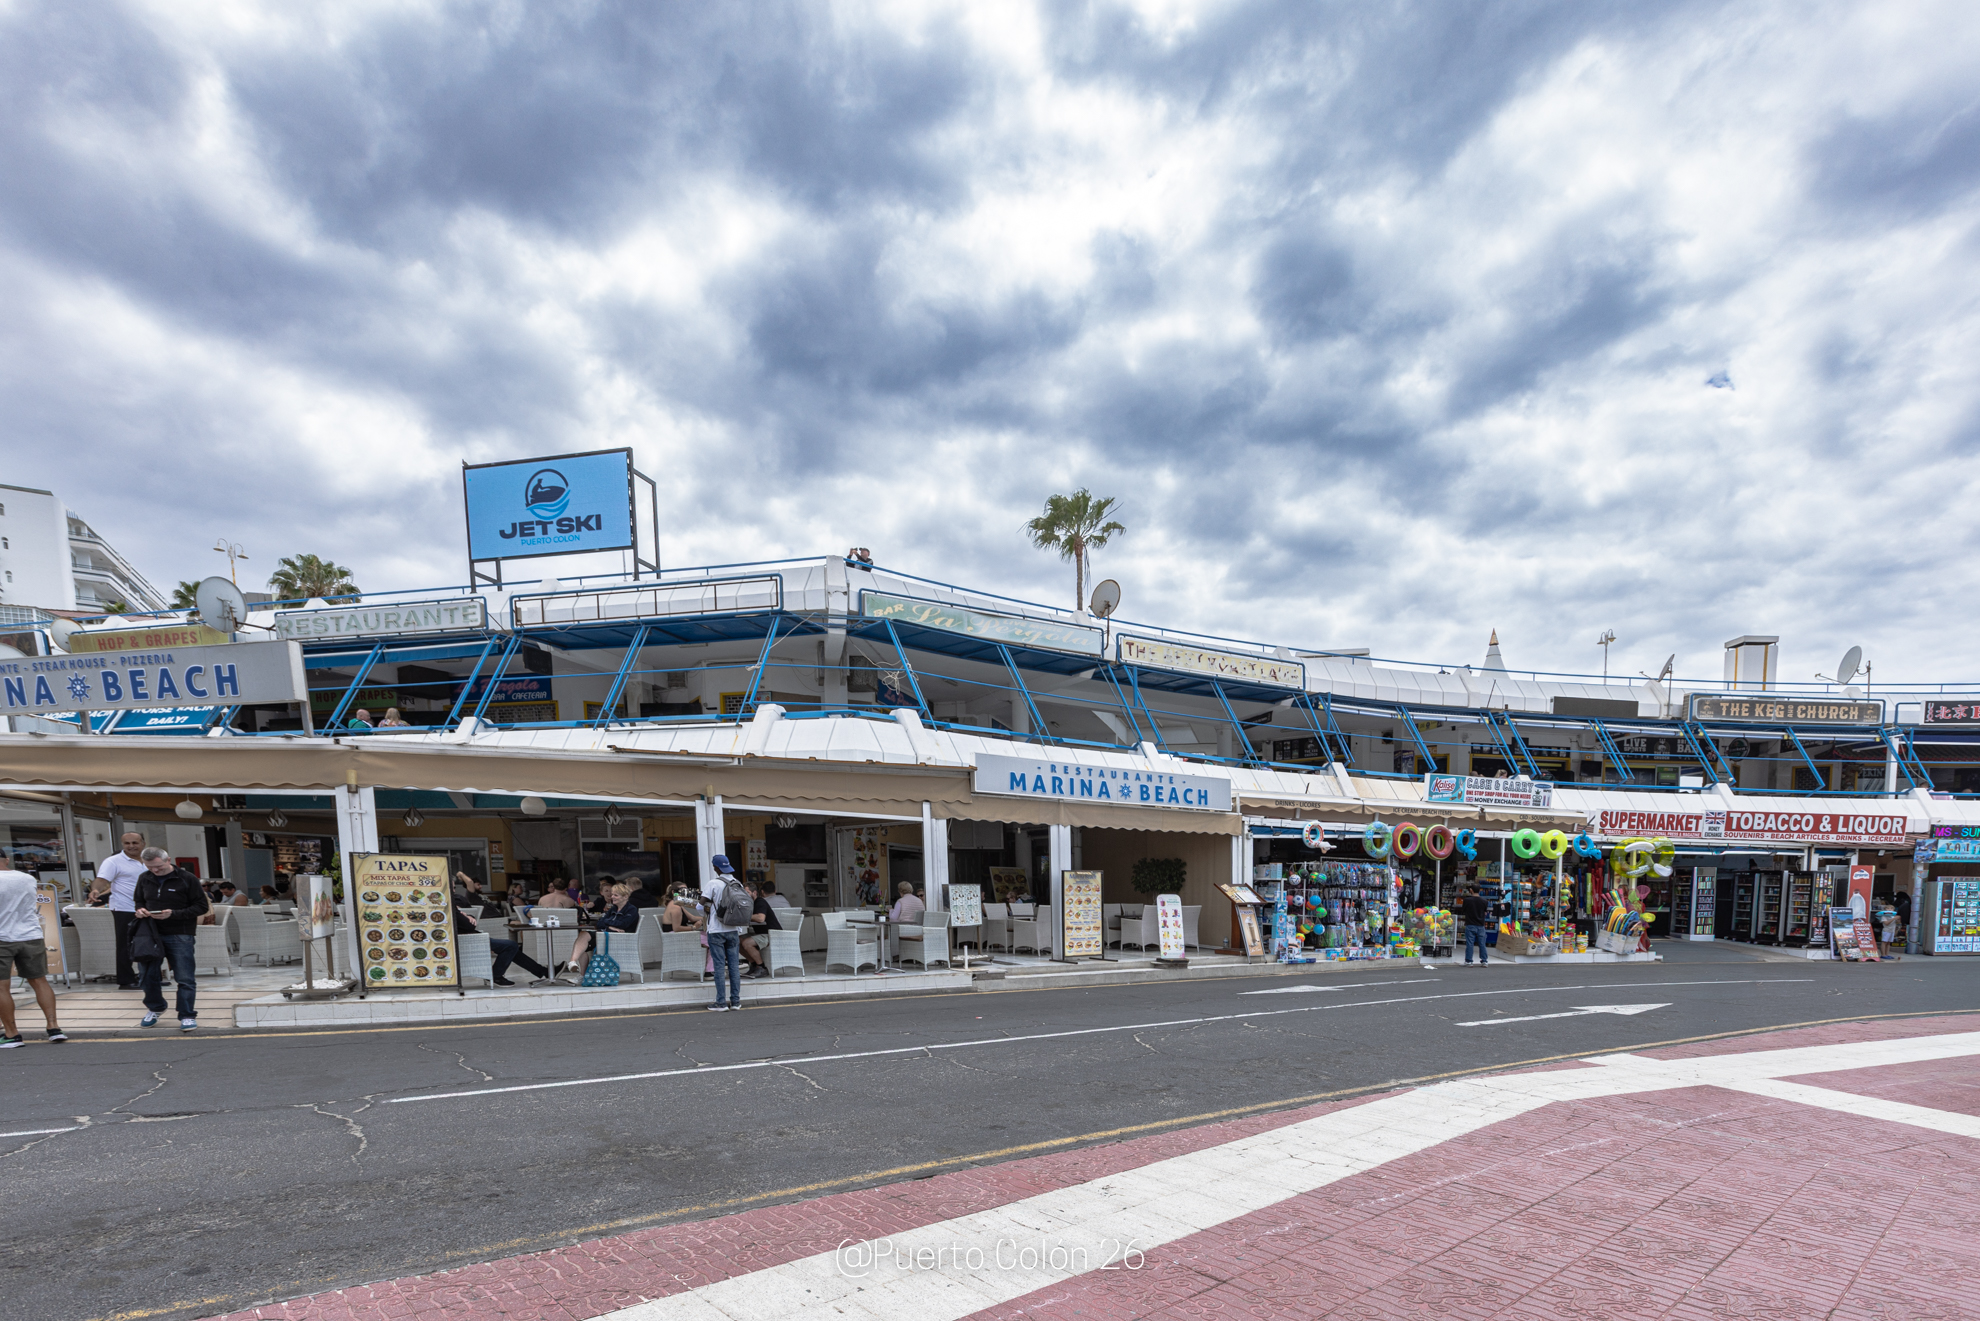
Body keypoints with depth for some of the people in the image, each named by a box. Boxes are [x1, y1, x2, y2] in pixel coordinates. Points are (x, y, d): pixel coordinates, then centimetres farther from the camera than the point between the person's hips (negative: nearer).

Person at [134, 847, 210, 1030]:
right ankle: (154, 1008, 38)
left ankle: (187, 1015, 6)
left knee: (184, 979, -3)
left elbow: (202, 906, -7)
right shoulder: (145, 879, 6)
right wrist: (140, 910, -1)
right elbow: (139, 901, 23)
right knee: (149, 975, 14)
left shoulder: (187, 879, -8)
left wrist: (173, 914, -19)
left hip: (179, 935, -5)